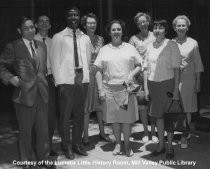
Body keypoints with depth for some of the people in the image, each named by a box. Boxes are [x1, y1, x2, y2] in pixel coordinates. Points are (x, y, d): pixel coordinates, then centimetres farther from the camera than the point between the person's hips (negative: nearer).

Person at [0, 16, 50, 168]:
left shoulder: (42, 46, 10)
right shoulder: (13, 47, -5)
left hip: (42, 94, 4)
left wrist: (43, 81, 9)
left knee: (43, 129, 11)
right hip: (24, 94, -4)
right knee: (25, 131, 10)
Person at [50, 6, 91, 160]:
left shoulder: (85, 38, 10)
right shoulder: (58, 37, 0)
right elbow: (55, 60, -3)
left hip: (82, 80, 3)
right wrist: (59, 82, -9)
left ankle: (77, 143, 24)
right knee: (65, 115, 1)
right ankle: (67, 146, 15)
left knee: (80, 114, 10)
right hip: (66, 81, -3)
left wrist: (85, 74, 6)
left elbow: (88, 59, 14)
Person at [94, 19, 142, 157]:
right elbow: (98, 71, 4)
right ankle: (118, 143, 23)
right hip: (109, 89, 1)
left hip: (127, 88, -1)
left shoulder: (130, 48, 7)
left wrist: (132, 74, -9)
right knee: (114, 118, 8)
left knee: (127, 118, 1)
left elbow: (139, 65, 10)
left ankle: (127, 144, 17)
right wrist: (100, 90, -3)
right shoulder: (104, 50, 7)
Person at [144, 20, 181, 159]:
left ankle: (170, 147, 15)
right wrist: (146, 87, 8)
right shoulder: (150, 46, 9)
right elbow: (146, 68, 12)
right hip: (153, 83, 4)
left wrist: (176, 88, -10)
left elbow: (176, 68, -6)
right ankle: (161, 145, 22)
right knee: (158, 115, 9)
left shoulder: (171, 45, -5)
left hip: (168, 82, -4)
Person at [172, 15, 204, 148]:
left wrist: (198, 82, 3)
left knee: (187, 109, 3)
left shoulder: (193, 43, 2)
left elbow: (197, 64, 5)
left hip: (188, 79, -1)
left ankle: (185, 137, 14)